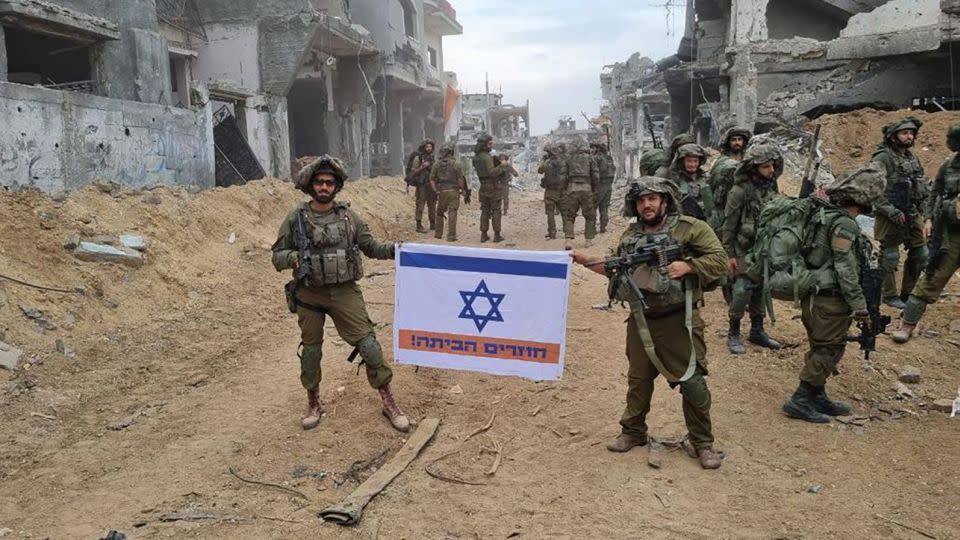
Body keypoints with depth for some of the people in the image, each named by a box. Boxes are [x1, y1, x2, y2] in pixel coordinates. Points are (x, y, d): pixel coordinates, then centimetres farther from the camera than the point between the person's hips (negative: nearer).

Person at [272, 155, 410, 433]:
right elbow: (277, 255, 1)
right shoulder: (296, 219, -3)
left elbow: (370, 247, 7)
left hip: (345, 292, 0)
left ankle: (389, 402, 9)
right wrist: (292, 257, -21)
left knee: (368, 344, -4)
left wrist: (392, 250, -12)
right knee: (311, 350, 12)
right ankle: (313, 403, 32)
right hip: (309, 295, 0)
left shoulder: (349, 216, 1)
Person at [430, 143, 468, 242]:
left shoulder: (436, 164, 3)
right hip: (453, 191, -3)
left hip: (441, 192, 3)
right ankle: (451, 236, -2)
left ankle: (438, 234, 23)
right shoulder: (456, 164, -8)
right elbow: (460, 179, -11)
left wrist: (436, 191, 6)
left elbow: (432, 179, 2)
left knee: (440, 212, 18)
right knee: (452, 214, -1)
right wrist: (463, 190, 1)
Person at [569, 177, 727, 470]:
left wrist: (687, 266, -21)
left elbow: (719, 259, -8)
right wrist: (585, 259, 11)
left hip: (678, 321, -4)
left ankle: (703, 443, 15)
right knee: (638, 380, 15)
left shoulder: (690, 228, -6)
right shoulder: (630, 235, 10)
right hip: (640, 321, 5)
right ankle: (633, 432, 31)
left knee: (692, 382, -1)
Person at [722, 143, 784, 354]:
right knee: (742, 293, -8)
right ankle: (733, 334, 7)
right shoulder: (740, 191, -14)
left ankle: (757, 331, 25)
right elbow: (729, 224, -11)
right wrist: (730, 255, -11)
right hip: (745, 252, -6)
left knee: (760, 292, 13)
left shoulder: (772, 187, 6)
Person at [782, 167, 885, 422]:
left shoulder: (824, 213, 9)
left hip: (813, 294, 9)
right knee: (828, 350, 0)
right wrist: (859, 306, -15)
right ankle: (800, 401, 3)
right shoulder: (844, 223, -18)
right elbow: (846, 269, -20)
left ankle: (817, 397, 29)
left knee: (821, 348, 18)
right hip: (830, 299, -9)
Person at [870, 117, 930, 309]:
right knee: (890, 257, 1)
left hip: (913, 216, 8)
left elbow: (923, 184, 22)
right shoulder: (883, 158, -13)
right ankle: (890, 295, 15)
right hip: (891, 218, -8)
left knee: (920, 255, 12)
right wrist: (890, 211, -23)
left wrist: (922, 209, 13)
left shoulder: (913, 158, 12)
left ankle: (908, 293, 25)